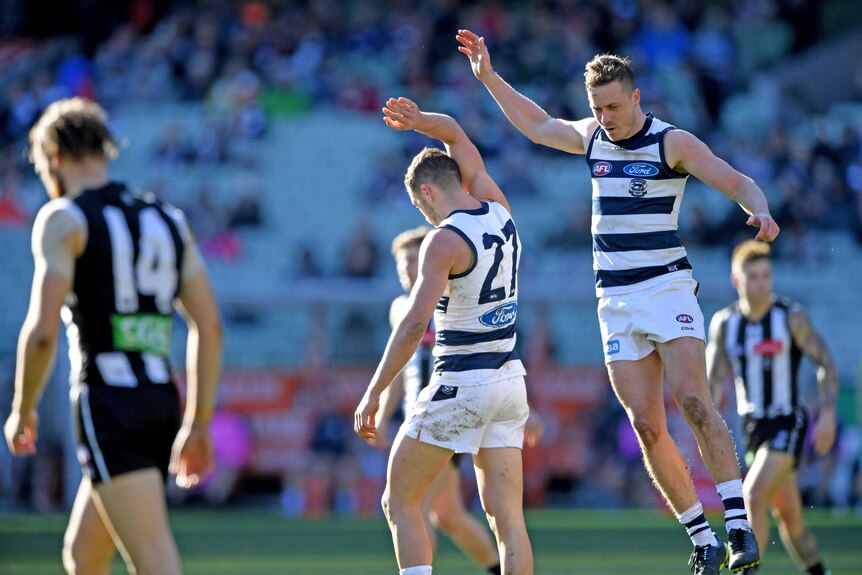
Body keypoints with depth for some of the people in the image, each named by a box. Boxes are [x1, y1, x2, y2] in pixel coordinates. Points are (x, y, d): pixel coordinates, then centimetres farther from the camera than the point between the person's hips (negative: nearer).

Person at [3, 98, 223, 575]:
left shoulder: (63, 219, -2)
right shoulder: (168, 220, 17)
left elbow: (43, 331, -11)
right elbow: (209, 328, 14)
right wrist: (198, 425, 19)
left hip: (107, 404, -7)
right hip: (163, 400, 7)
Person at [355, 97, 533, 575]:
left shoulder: (444, 240, -13)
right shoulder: (498, 210, 8)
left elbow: (415, 323, -23)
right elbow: (454, 135, 24)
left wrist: (374, 393, -20)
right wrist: (420, 122, 6)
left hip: (459, 385, -7)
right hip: (509, 380, 7)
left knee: (400, 502, 4)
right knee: (507, 516, 2)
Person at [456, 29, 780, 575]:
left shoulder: (673, 142, -6)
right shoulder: (591, 137, 10)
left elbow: (739, 182, -11)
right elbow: (538, 125, 28)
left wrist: (761, 211, -32)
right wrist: (489, 77, 26)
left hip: (667, 287, -5)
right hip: (616, 300, 5)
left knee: (692, 400, -22)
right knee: (647, 425, -3)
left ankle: (739, 526, -24)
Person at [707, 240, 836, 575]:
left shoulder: (791, 317, -8)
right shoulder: (723, 324, 3)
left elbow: (825, 364, -5)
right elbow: (714, 381, 10)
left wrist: (827, 415, -16)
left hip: (789, 424, -4)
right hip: (753, 426, 4)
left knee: (754, 497, -22)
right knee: (789, 515, 10)